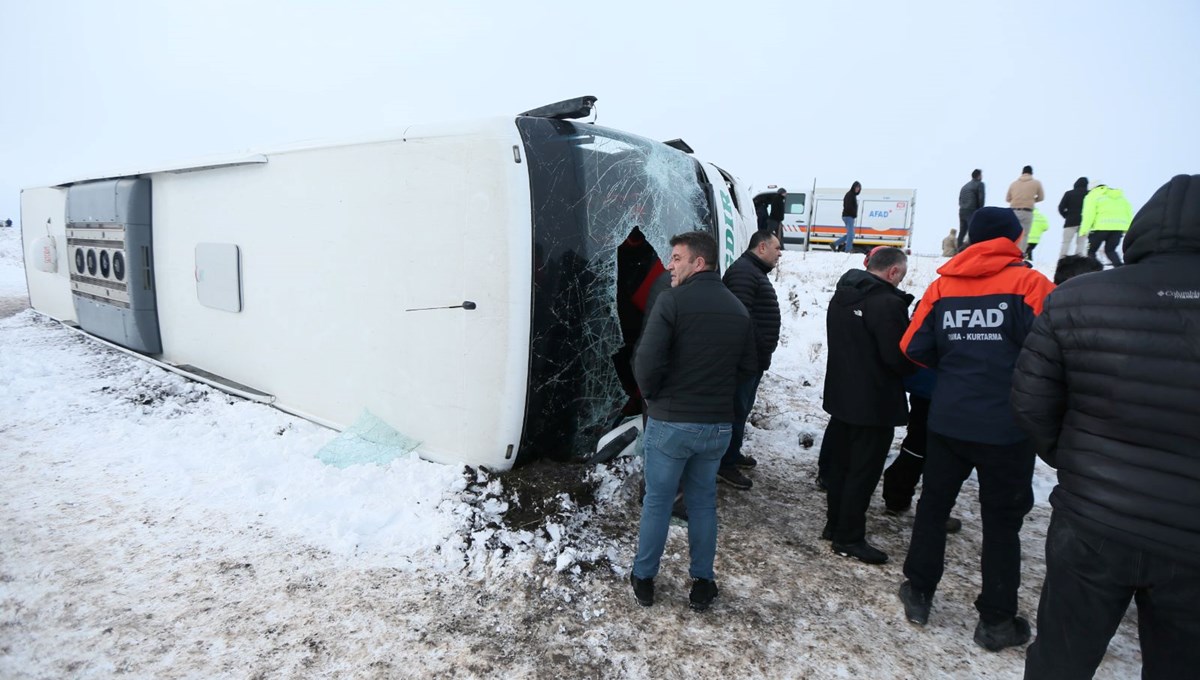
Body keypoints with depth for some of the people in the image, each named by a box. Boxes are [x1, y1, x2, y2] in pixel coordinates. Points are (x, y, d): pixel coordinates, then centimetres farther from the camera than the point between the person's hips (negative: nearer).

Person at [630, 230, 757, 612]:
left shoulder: (673, 300, -14)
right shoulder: (738, 309, 5)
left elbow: (647, 360, -20)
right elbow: (748, 367, 8)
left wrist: (652, 395, -2)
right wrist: (717, 393, 13)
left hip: (670, 422, -4)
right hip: (718, 425, 5)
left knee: (657, 502, 12)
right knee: (703, 503, 18)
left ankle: (644, 579, 26)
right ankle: (702, 584, 28)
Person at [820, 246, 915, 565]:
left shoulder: (841, 296, 8)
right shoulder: (887, 303, -21)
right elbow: (900, 358, -20)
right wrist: (917, 363, 0)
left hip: (840, 396, 8)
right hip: (875, 403, -8)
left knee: (840, 464, 17)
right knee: (863, 472, 3)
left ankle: (834, 524, 29)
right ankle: (849, 538, 12)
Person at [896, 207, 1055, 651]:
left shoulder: (942, 286, 1)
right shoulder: (1028, 283, -9)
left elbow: (915, 348, 0)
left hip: (947, 420, 3)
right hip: (1007, 427, -2)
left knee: (933, 506, 17)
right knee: (1002, 522, 12)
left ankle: (918, 595, 28)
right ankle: (996, 621, 23)